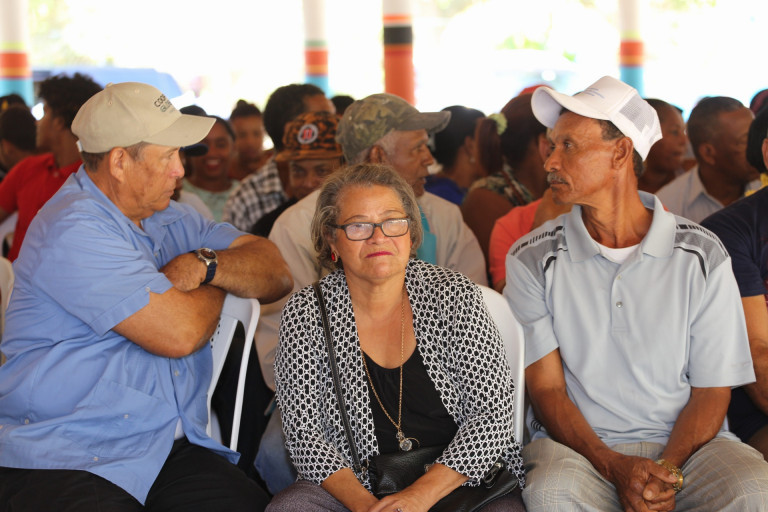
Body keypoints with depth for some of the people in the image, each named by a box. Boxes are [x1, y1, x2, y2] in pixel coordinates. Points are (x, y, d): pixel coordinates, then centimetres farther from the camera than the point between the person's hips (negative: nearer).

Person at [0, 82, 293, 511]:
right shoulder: (73, 230, -12)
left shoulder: (168, 219, 17)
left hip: (175, 450, 6)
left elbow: (276, 274, 12)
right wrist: (219, 284, 4)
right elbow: (181, 333, -17)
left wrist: (204, 264, -6)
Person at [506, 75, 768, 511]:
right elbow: (546, 389, -1)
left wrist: (664, 470, -17)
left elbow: (712, 390, 2)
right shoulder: (533, 260, 2)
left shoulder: (702, 256, 2)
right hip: (578, 446, 0)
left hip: (685, 443, 1)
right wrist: (618, 470, -17)